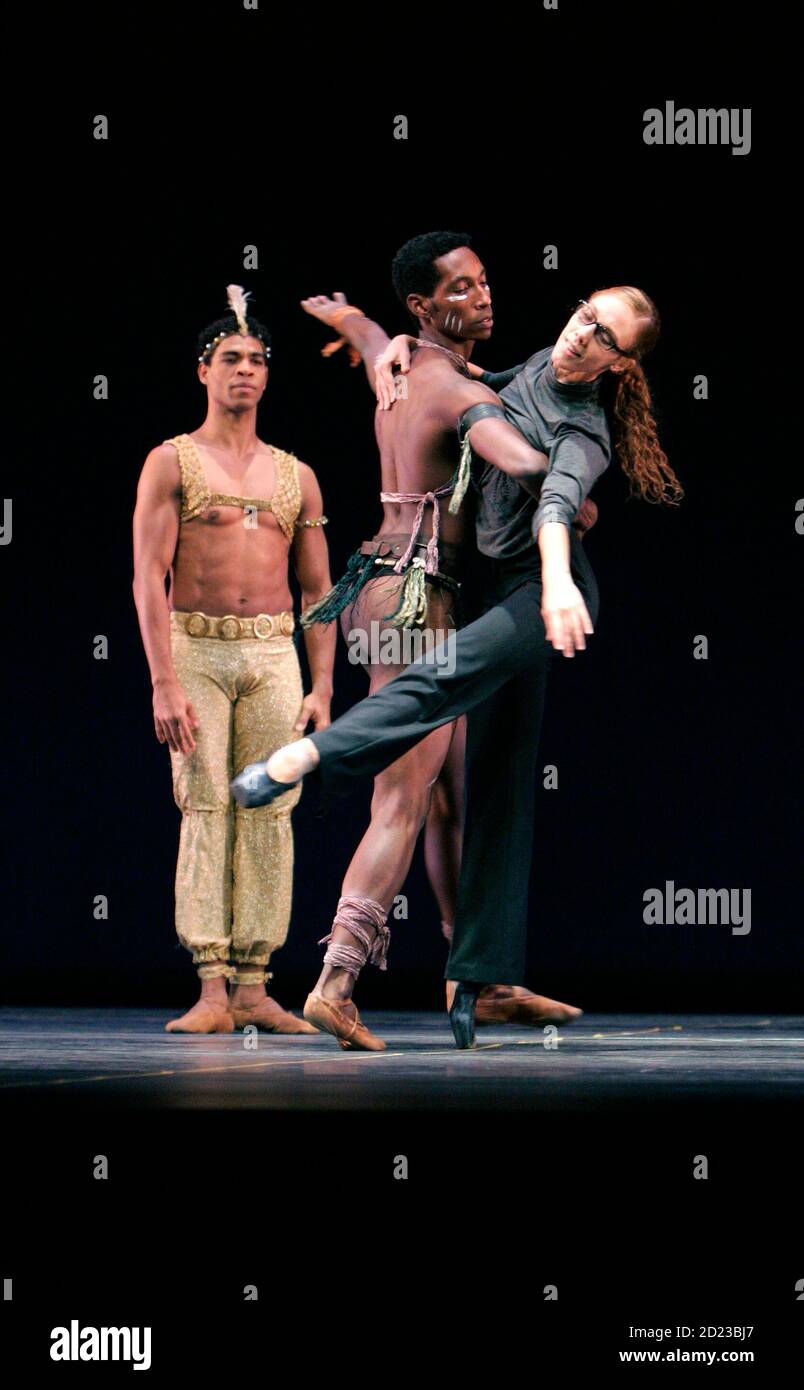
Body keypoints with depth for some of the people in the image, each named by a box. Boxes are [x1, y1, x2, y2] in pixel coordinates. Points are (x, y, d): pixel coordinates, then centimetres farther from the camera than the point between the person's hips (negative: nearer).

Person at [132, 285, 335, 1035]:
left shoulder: (295, 476, 15)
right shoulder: (172, 461, 3)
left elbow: (317, 589, 15)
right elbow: (148, 576, -5)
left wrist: (322, 687, 4)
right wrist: (163, 684, -15)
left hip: (273, 655, 3)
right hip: (195, 650, -3)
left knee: (269, 814, -3)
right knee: (206, 810, -8)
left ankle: (253, 990, -1)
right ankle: (212, 993, -9)